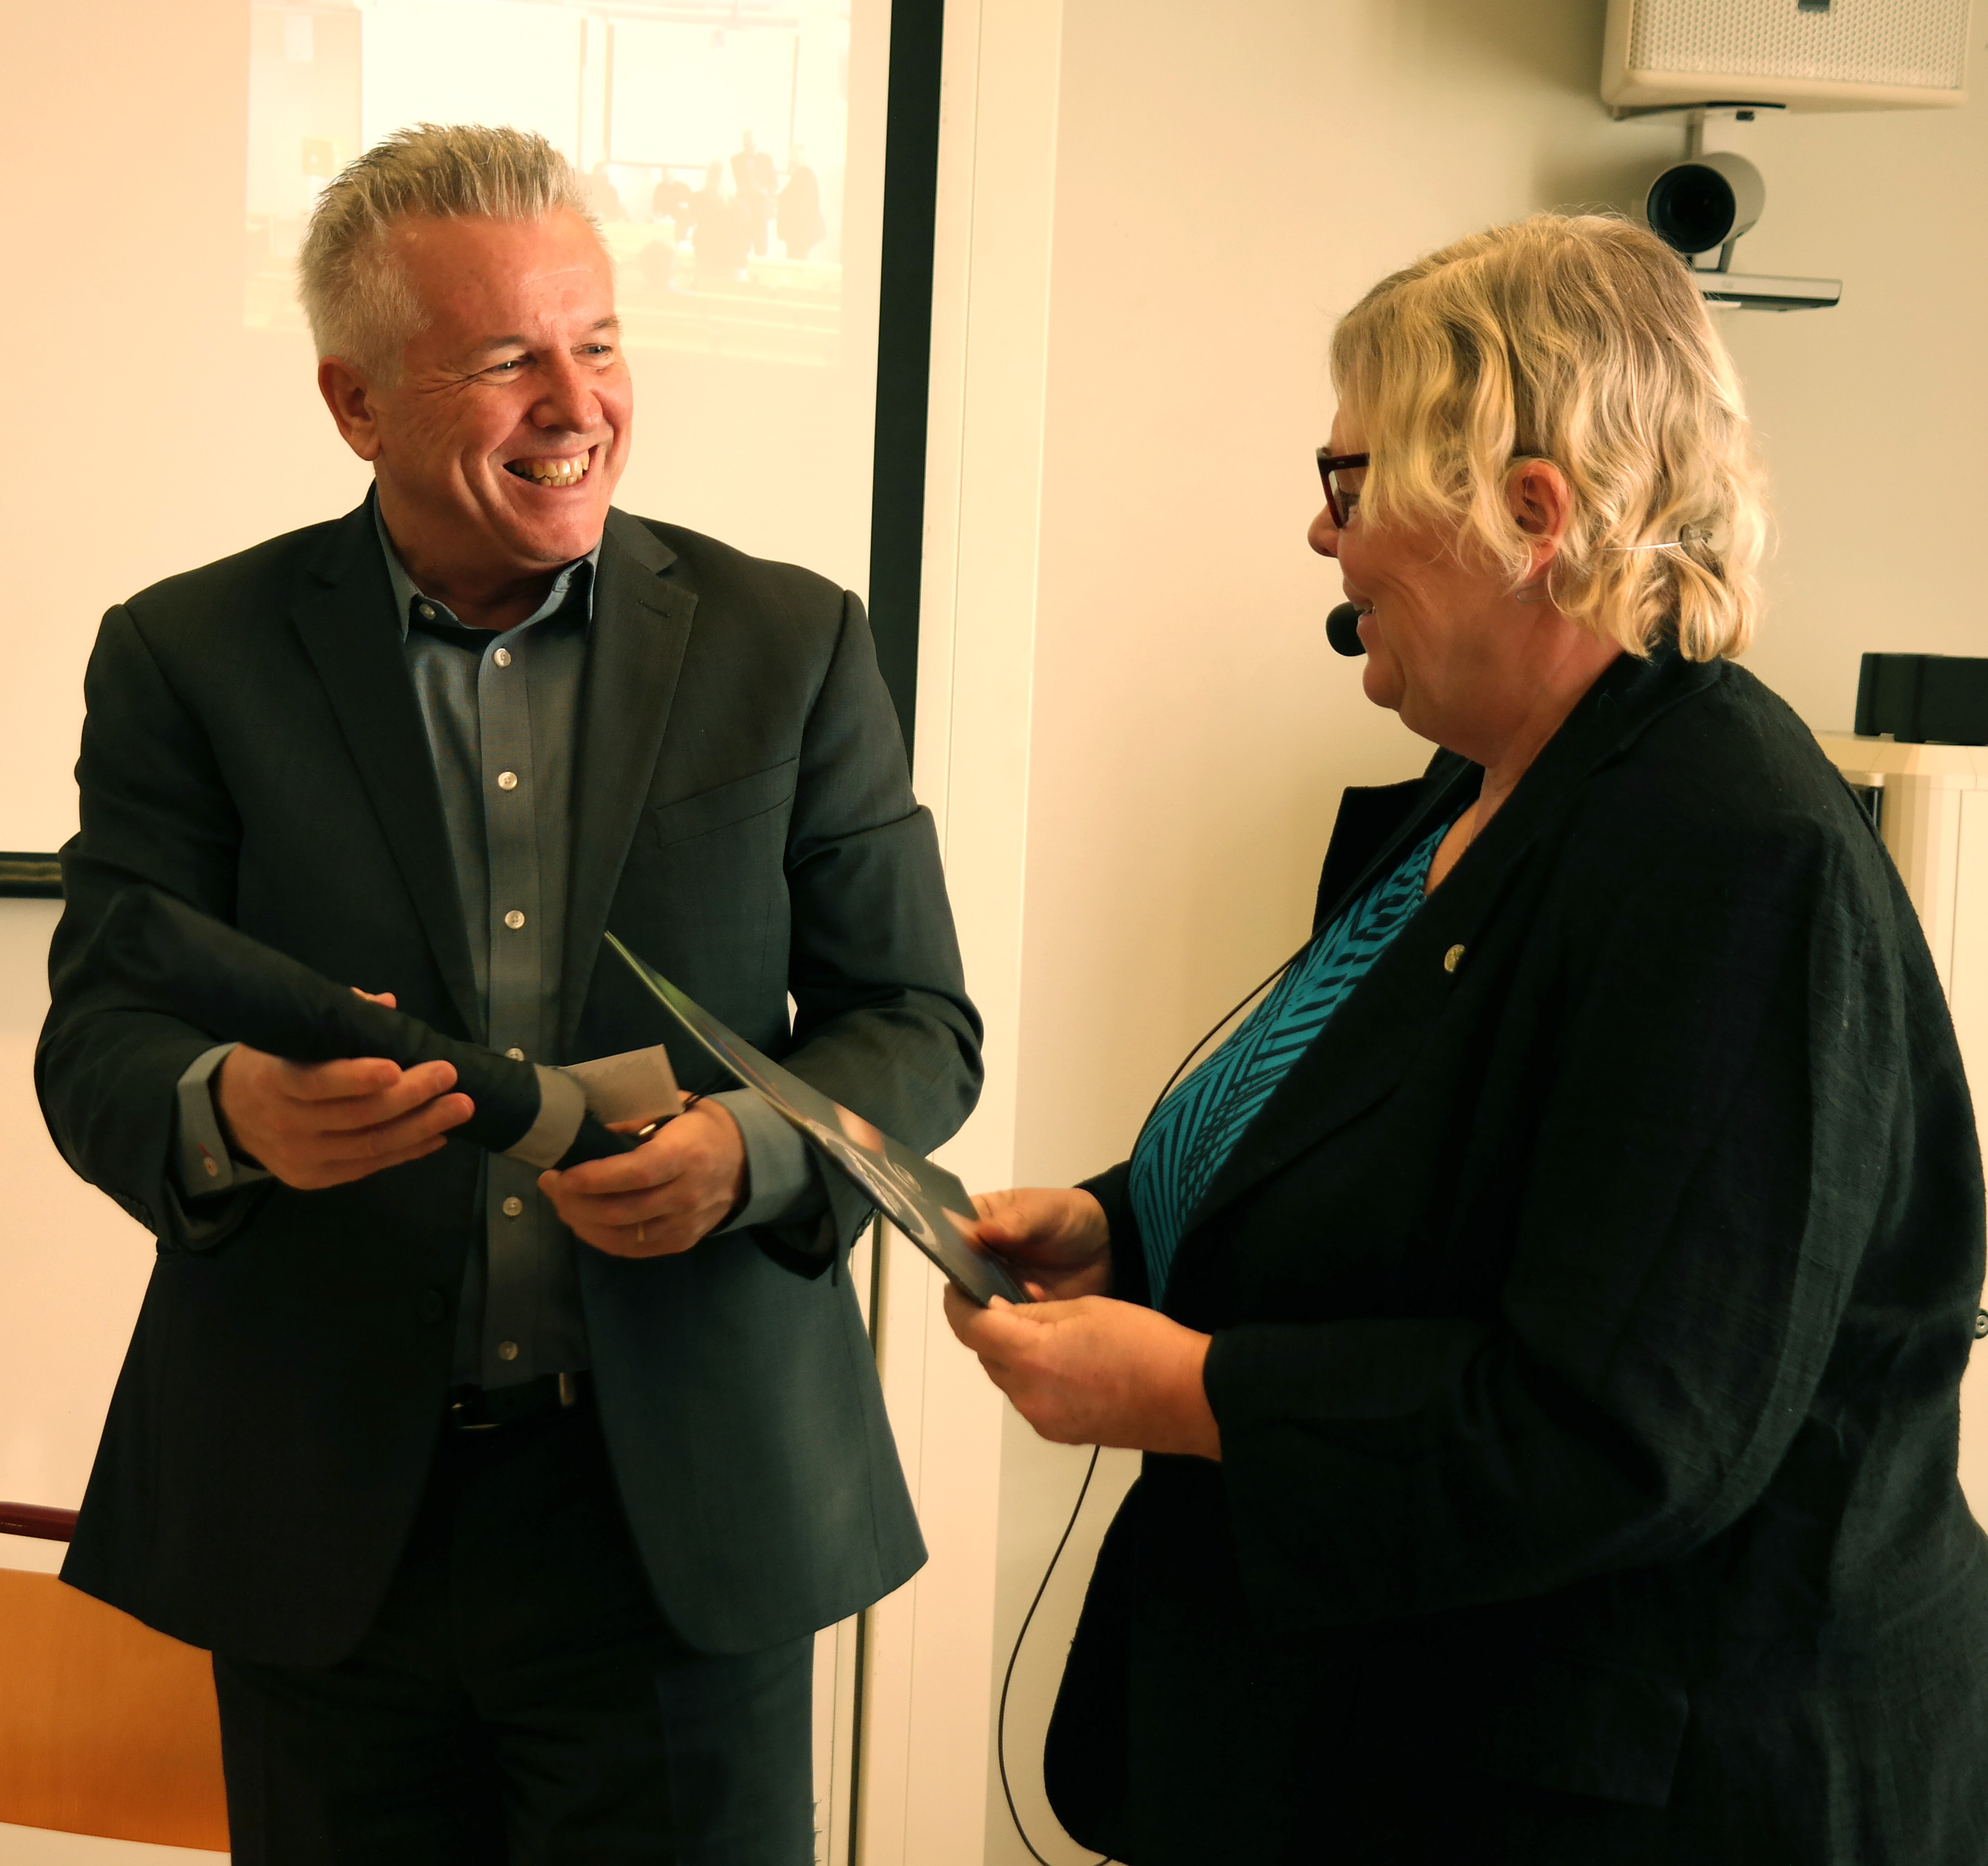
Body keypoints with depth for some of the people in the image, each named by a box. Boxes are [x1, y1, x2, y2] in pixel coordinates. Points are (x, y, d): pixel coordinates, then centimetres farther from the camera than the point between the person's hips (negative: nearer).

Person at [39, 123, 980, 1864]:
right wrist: (230, 1113, -27)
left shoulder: (788, 643, 2)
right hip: (320, 1515, 0)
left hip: (691, 1513, 0)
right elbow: (95, 1045, -3)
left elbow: (916, 1019, 3)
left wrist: (750, 1149, -18)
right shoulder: (190, 656, 0)